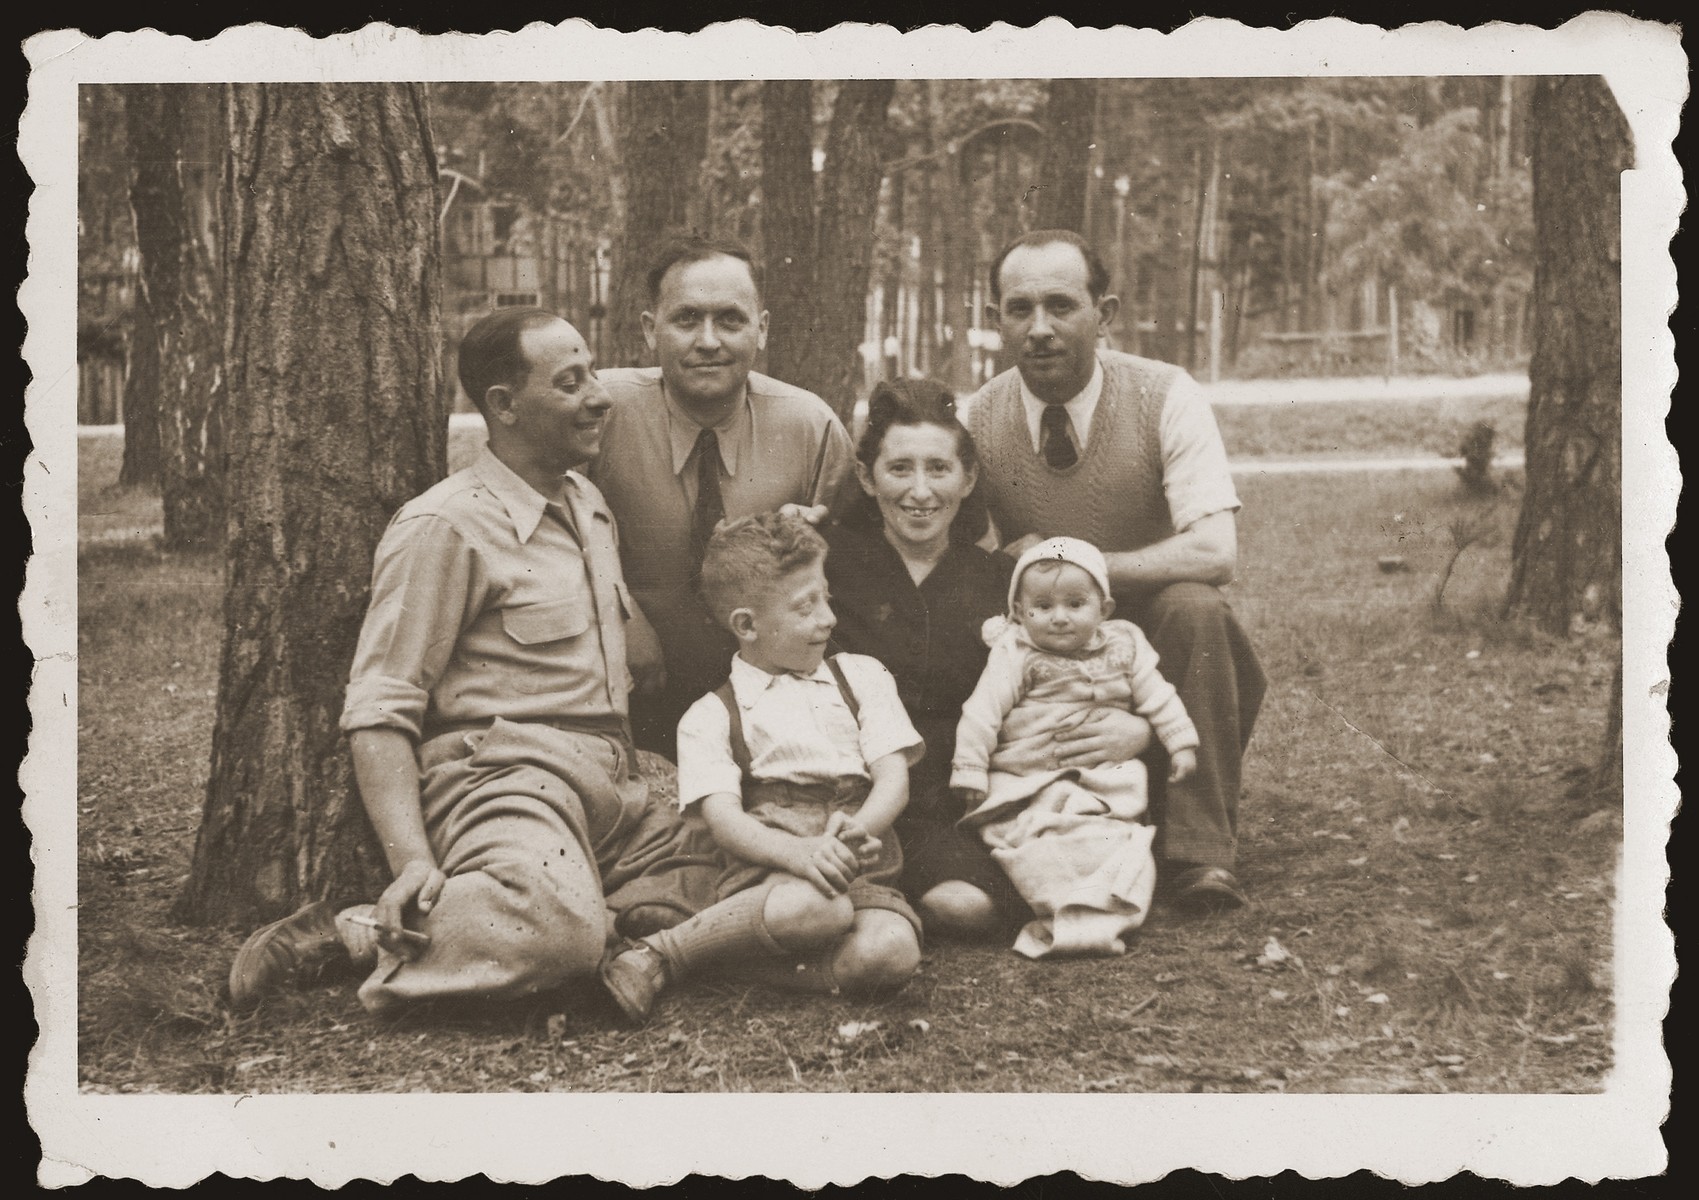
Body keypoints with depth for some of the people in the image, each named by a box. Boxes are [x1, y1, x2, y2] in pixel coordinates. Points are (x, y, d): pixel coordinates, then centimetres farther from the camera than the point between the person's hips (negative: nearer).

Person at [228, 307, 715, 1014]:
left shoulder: (589, 505, 20)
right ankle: (359, 936, -16)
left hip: (609, 785, 9)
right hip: (502, 776, -9)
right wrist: (413, 861, -24)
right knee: (559, 930, -38)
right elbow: (378, 710, -12)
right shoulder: (445, 527, -6)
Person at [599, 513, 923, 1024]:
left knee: (890, 951, -33)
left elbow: (894, 778, 10)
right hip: (767, 867, -3)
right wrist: (798, 852, -26)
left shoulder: (863, 677, 21)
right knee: (813, 906, -40)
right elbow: (724, 819, -4)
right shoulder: (711, 717, 11)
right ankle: (655, 957, -21)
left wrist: (857, 828, -14)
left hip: (861, 863, 3)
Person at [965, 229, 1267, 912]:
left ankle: (1199, 850, -22)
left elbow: (1214, 554, -25)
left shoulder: (1164, 397, -13)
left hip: (1160, 650, -2)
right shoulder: (974, 420, -5)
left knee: (1193, 607, -33)